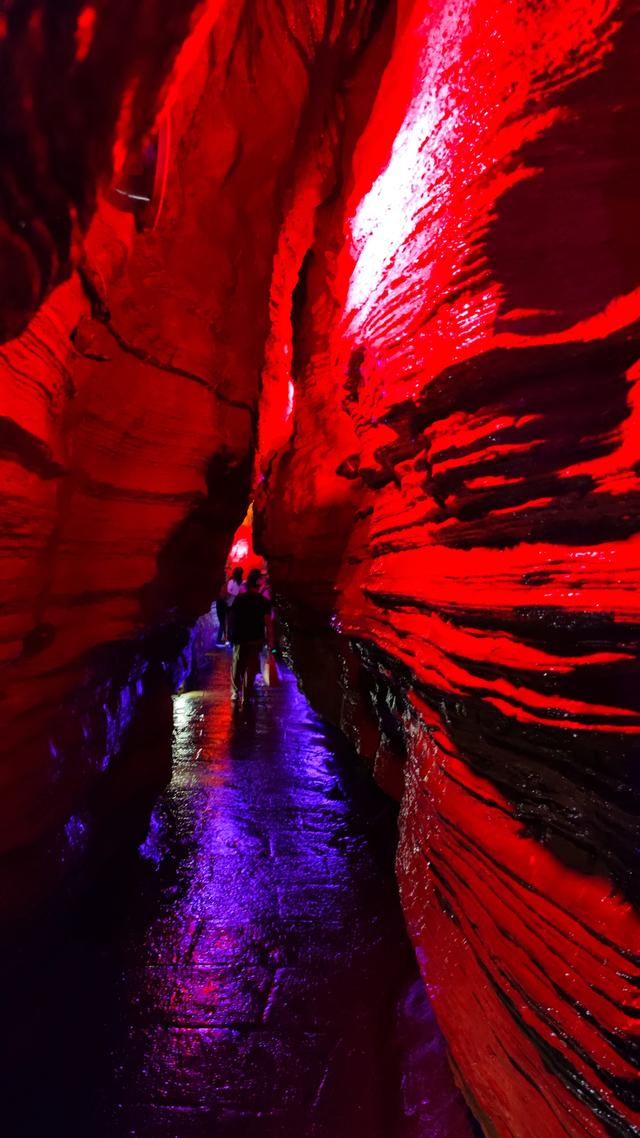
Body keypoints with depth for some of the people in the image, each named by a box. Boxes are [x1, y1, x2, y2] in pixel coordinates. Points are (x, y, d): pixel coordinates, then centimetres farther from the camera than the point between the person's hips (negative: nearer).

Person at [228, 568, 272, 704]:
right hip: (256, 639, -1)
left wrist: (231, 634, 7)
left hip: (240, 638, 2)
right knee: (251, 668, 5)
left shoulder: (239, 598, 0)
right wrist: (269, 639, -6)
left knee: (237, 667, 15)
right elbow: (268, 622, -11)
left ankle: (235, 694, 16)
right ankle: (245, 697, 4)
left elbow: (231, 617, -1)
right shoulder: (264, 601, -5)